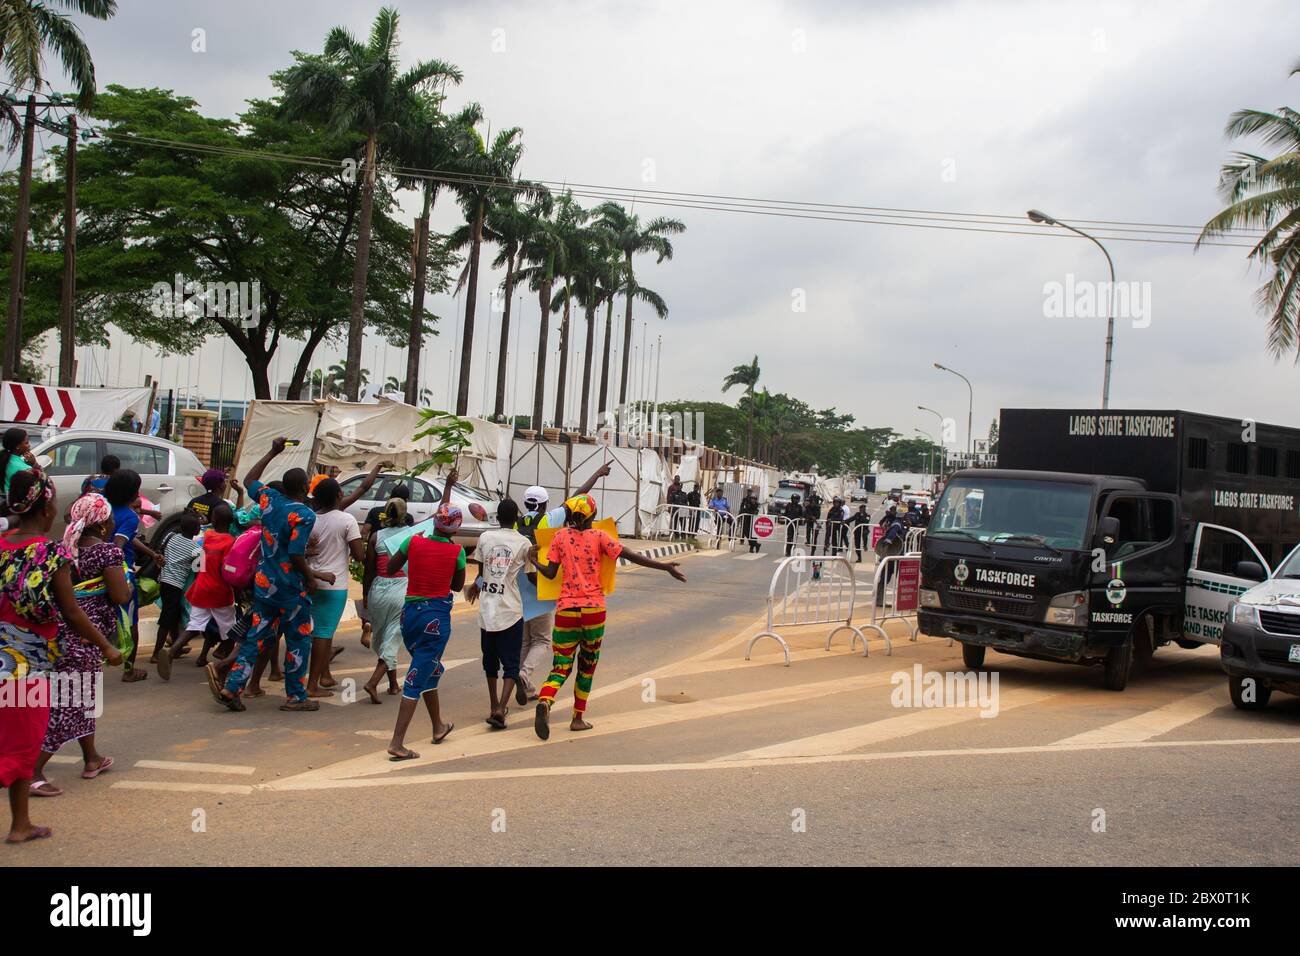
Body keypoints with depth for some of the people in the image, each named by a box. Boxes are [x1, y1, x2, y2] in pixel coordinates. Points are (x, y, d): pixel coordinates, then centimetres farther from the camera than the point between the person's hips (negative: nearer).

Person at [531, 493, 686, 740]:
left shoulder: (560, 536, 4)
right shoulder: (598, 536, 0)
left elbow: (550, 573, 2)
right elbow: (631, 556, -6)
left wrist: (534, 561, 22)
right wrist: (665, 566, -3)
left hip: (566, 608, 1)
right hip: (594, 608, -1)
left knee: (561, 666, 4)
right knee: (587, 665, 16)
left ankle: (545, 701, -26)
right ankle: (578, 717, 21)